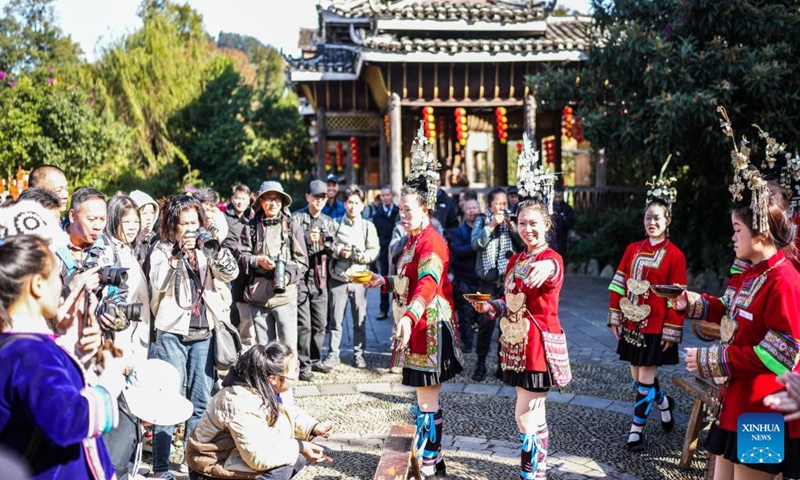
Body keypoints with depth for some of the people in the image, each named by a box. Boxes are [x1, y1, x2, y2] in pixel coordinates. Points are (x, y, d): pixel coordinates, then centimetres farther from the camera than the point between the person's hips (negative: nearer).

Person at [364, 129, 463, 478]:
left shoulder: (431, 242, -18)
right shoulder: (413, 241, 14)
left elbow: (428, 283, -35)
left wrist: (409, 317, -48)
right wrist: (384, 282, 15)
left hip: (429, 330, -10)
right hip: (415, 329, 10)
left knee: (427, 400, -1)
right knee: (425, 396, 18)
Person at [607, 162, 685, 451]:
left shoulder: (674, 255, -8)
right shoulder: (632, 249, 7)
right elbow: (619, 285, 8)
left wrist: (672, 331, -11)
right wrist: (615, 318, 4)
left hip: (656, 327, -5)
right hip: (631, 323, 5)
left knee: (645, 379, -2)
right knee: (637, 376, 13)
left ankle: (637, 428, 11)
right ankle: (664, 403, 40)